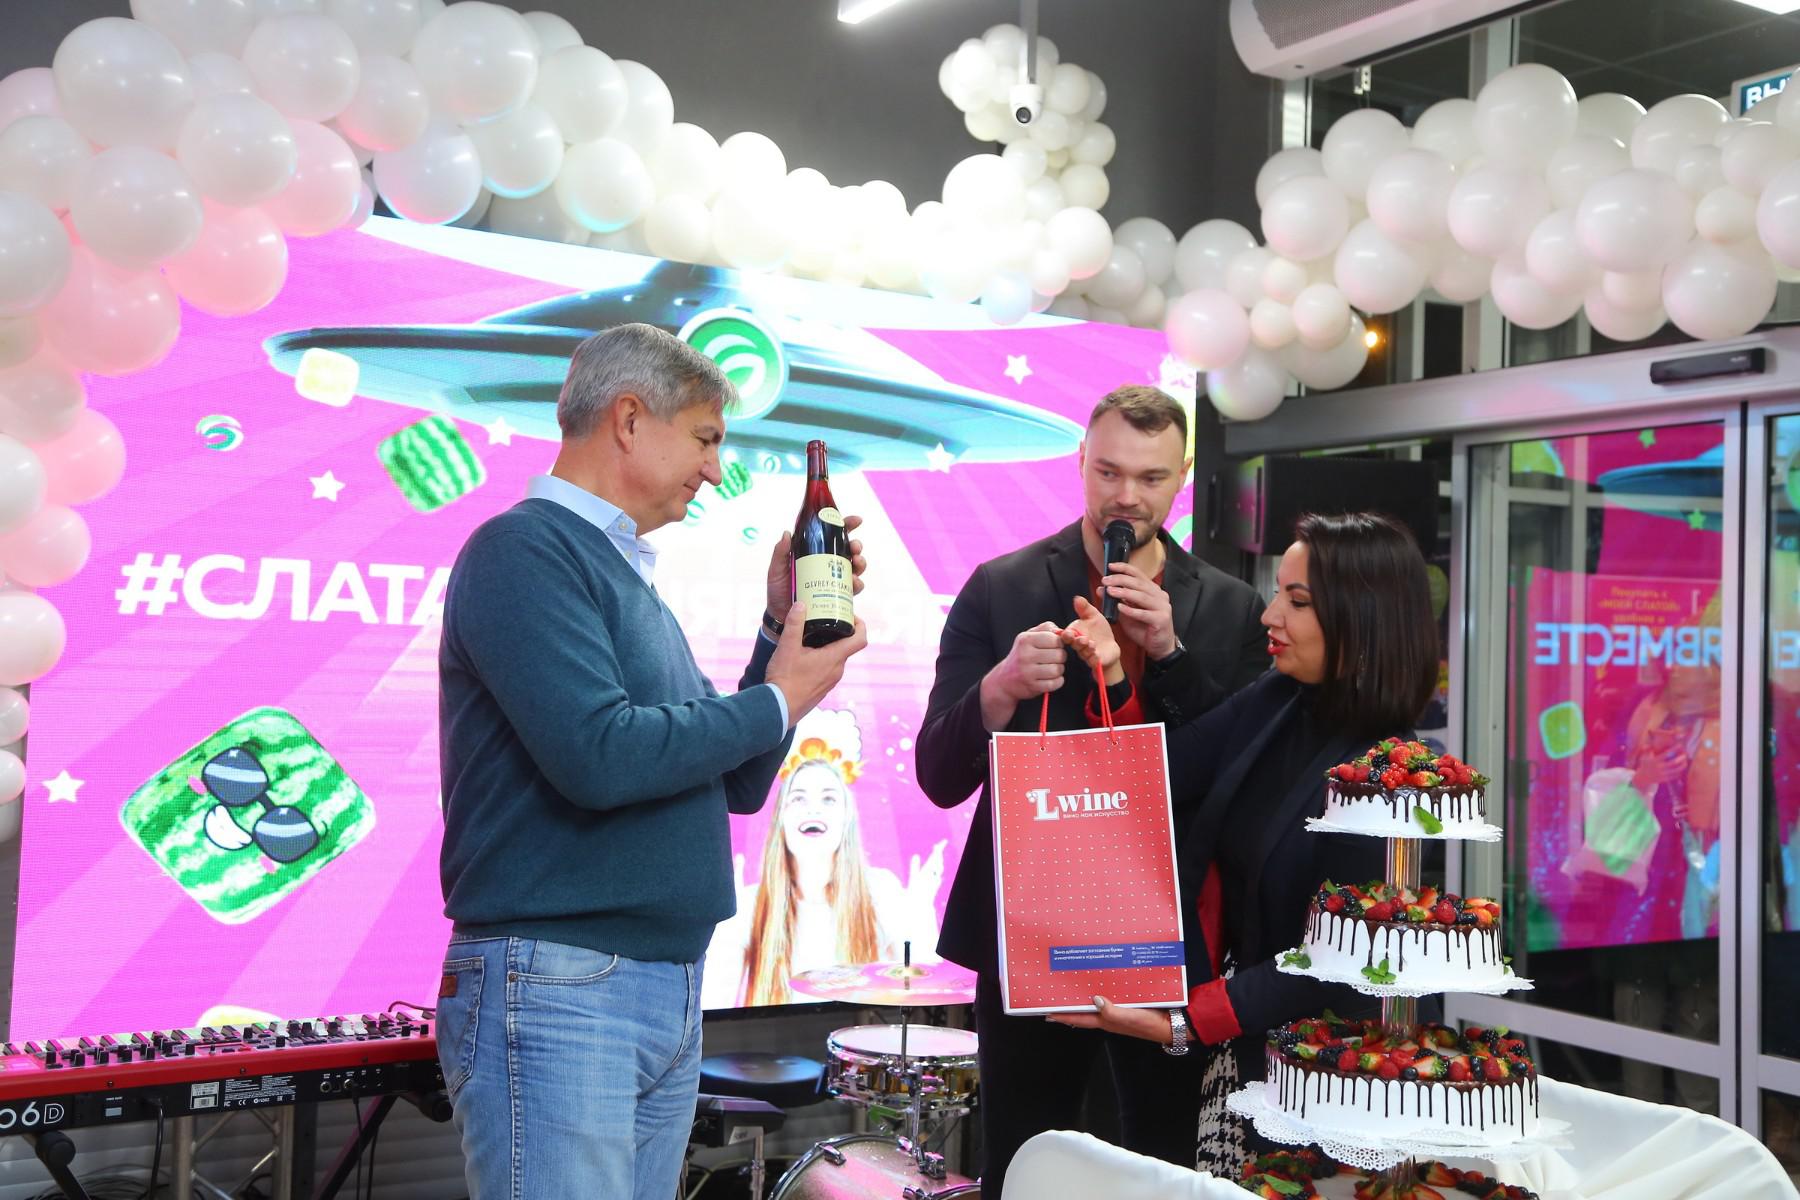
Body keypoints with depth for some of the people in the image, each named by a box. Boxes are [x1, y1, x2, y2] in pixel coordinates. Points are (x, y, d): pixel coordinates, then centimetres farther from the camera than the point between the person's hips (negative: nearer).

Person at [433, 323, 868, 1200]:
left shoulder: (628, 576, 17)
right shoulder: (523, 551, -10)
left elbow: (737, 783, 18)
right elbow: (600, 756, -23)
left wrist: (784, 626, 7)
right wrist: (778, 701, -9)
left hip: (671, 994, 9)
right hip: (557, 988, -9)